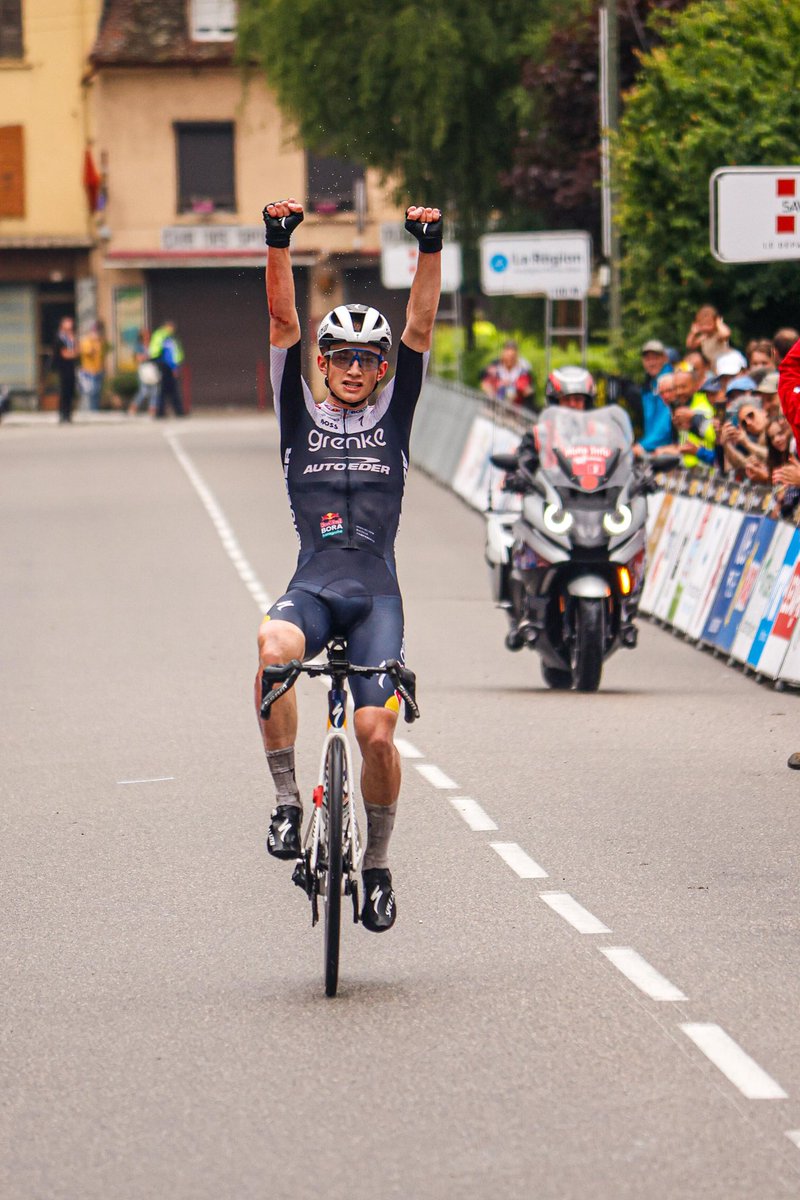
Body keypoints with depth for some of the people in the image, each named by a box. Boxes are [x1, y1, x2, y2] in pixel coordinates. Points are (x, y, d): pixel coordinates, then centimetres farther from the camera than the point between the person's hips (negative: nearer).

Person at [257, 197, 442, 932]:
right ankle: (287, 801, -22)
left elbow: (421, 329, 2)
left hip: (376, 596, 1)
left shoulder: (393, 417, 12)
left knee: (377, 733, -13)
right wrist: (280, 244, -9)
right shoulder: (300, 416, 12)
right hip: (312, 588, 0)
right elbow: (283, 324, 2)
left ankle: (378, 864, 10)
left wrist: (431, 249, -10)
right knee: (274, 650, -35)